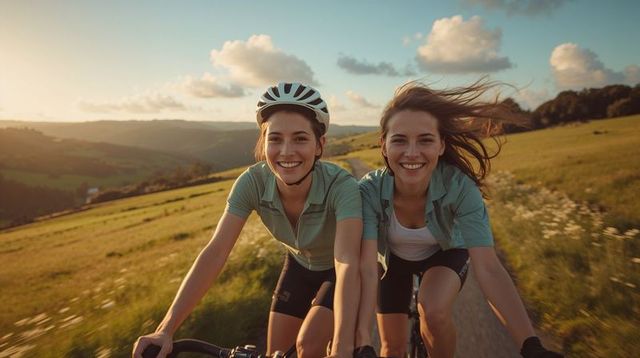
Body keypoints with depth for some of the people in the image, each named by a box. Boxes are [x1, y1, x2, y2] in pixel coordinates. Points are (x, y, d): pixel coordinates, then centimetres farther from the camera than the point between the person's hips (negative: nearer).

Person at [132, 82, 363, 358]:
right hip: (301, 264, 3)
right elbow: (216, 252, -29)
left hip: (338, 270, -3)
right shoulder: (252, 182, -26)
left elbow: (347, 264, -44)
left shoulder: (341, 186, -36)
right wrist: (166, 329, -35)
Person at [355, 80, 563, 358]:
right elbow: (367, 268, -38)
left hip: (445, 254, -1)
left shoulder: (459, 187, -34)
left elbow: (488, 269, -37)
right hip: (394, 258, 1)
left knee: (433, 310, -30)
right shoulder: (370, 190, -33)